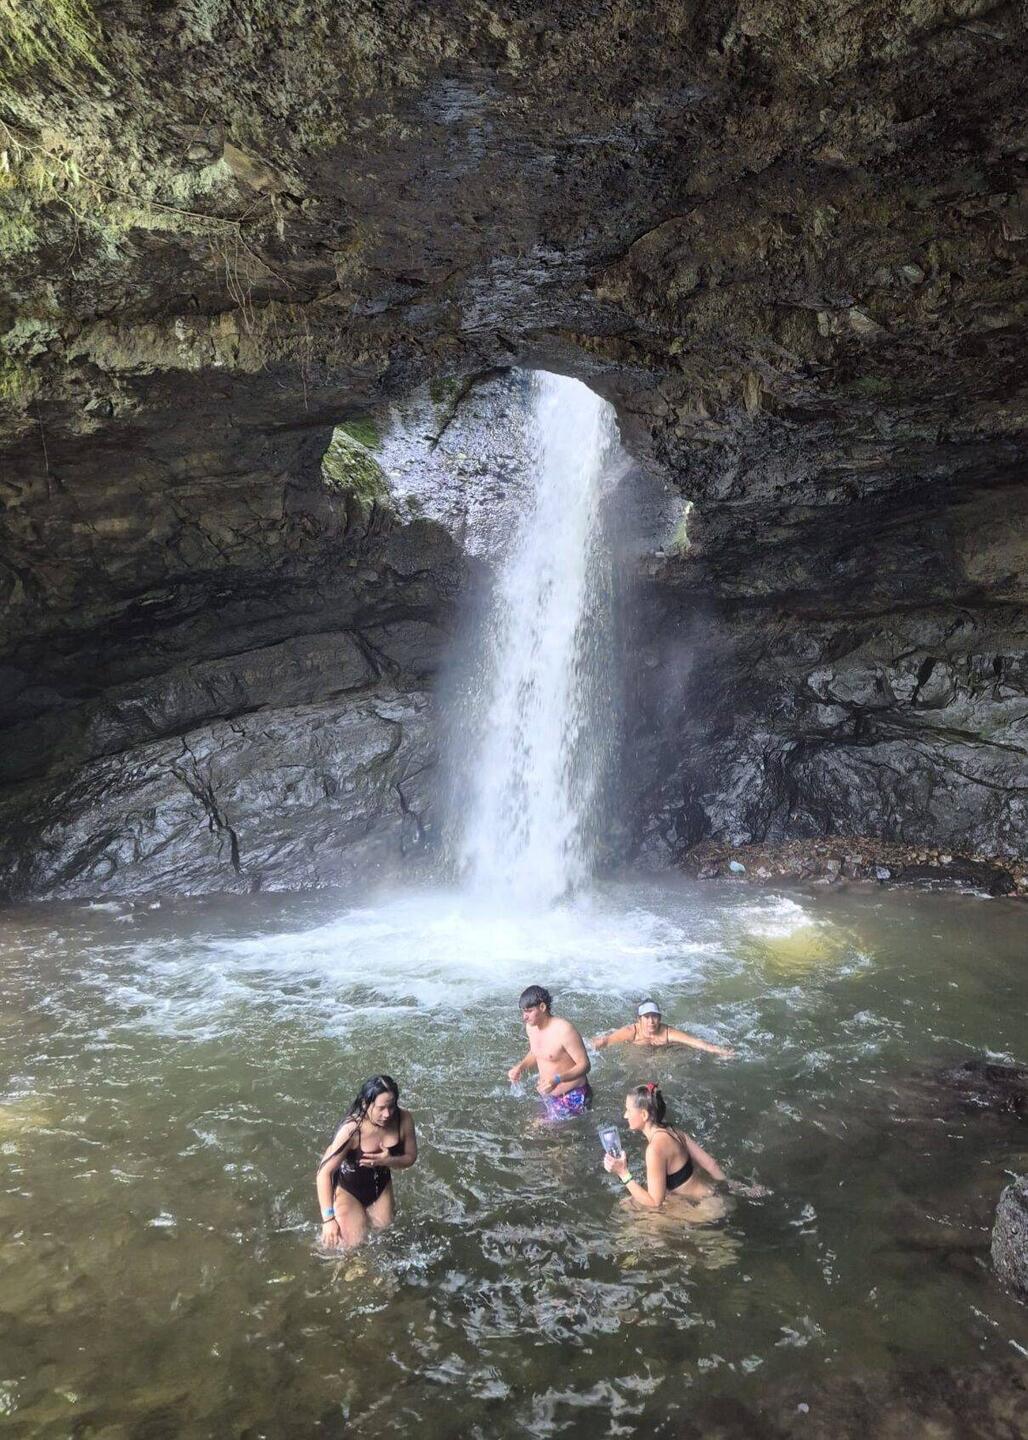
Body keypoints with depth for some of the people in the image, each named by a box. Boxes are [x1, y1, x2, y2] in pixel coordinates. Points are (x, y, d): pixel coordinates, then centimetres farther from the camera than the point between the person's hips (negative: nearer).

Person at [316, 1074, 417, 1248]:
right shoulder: (351, 1130, -37)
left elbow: (410, 1157, -8)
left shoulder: (403, 1120, -24)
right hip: (347, 1190, -4)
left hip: (380, 1186, 4)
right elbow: (325, 1172, -34)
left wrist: (387, 1161, -29)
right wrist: (328, 1218, -37)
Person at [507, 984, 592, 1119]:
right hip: (548, 1096, 7)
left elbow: (585, 1065, -22)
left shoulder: (564, 1031, -26)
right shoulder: (530, 1027, -3)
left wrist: (557, 1080, -35)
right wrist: (520, 1067, -3)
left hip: (571, 1097, -7)